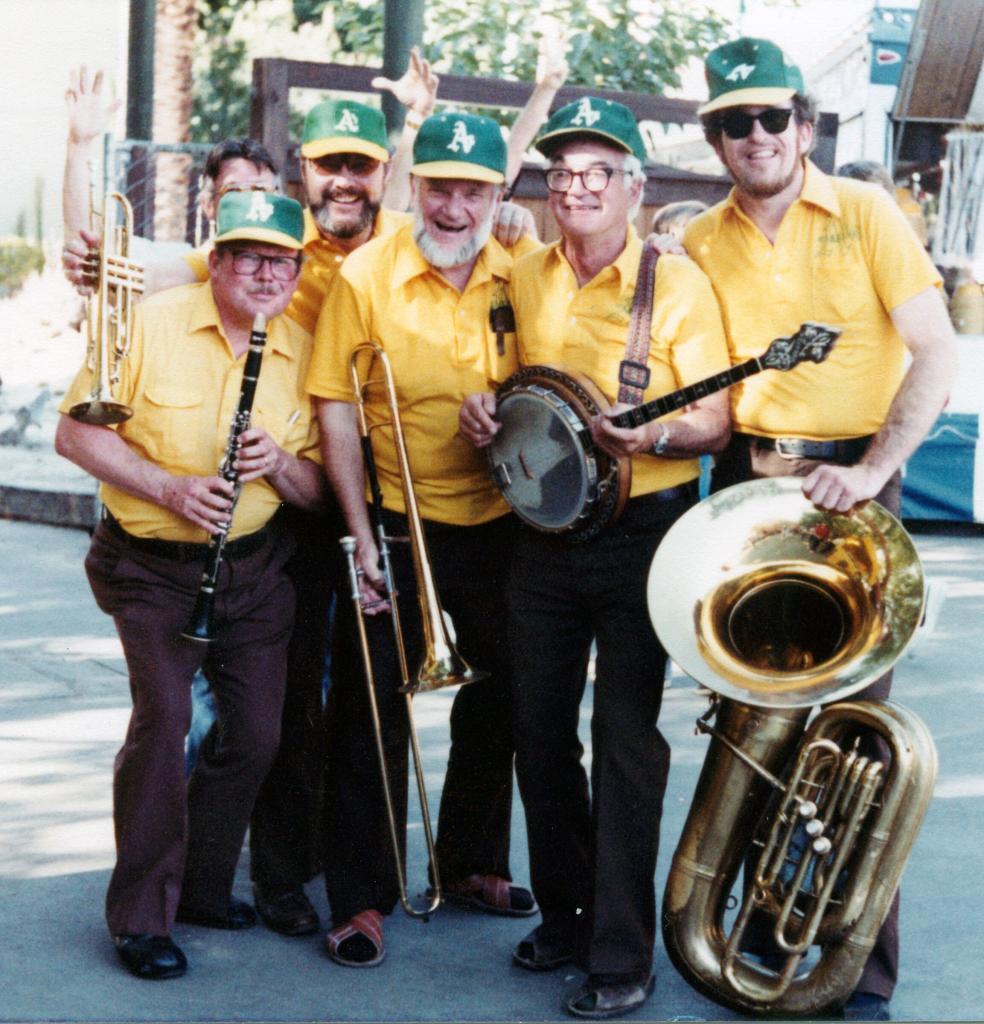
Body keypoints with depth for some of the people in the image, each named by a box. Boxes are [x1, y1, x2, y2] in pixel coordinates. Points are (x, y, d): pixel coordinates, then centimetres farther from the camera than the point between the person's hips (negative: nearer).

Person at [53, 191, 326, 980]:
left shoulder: (306, 353, 0)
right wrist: (169, 487, -20)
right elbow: (76, 433, -9)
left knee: (256, 731, 5)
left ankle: (203, 886, 27)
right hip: (152, 566, -4)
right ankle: (141, 917, -2)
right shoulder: (151, 326, -10)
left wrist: (278, 464, -18)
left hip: (255, 565, 4)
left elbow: (320, 494, 4)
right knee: (164, 715, -17)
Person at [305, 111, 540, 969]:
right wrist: (361, 535, -14)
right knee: (372, 709, 0)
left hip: (495, 519, 4)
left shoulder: (522, 275, -2)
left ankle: (473, 863, 35)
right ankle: (362, 899, 12)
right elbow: (336, 409, -10)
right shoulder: (366, 276, -10)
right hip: (394, 520, -4)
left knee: (503, 694, 15)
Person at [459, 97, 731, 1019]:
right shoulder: (523, 279, 9)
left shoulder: (677, 283, -6)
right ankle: (565, 912, 27)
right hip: (543, 529, 5)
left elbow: (715, 423, -8)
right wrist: (484, 411, -1)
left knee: (625, 736, -4)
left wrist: (655, 435, -28)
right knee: (538, 729, 10)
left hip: (641, 534, -5)